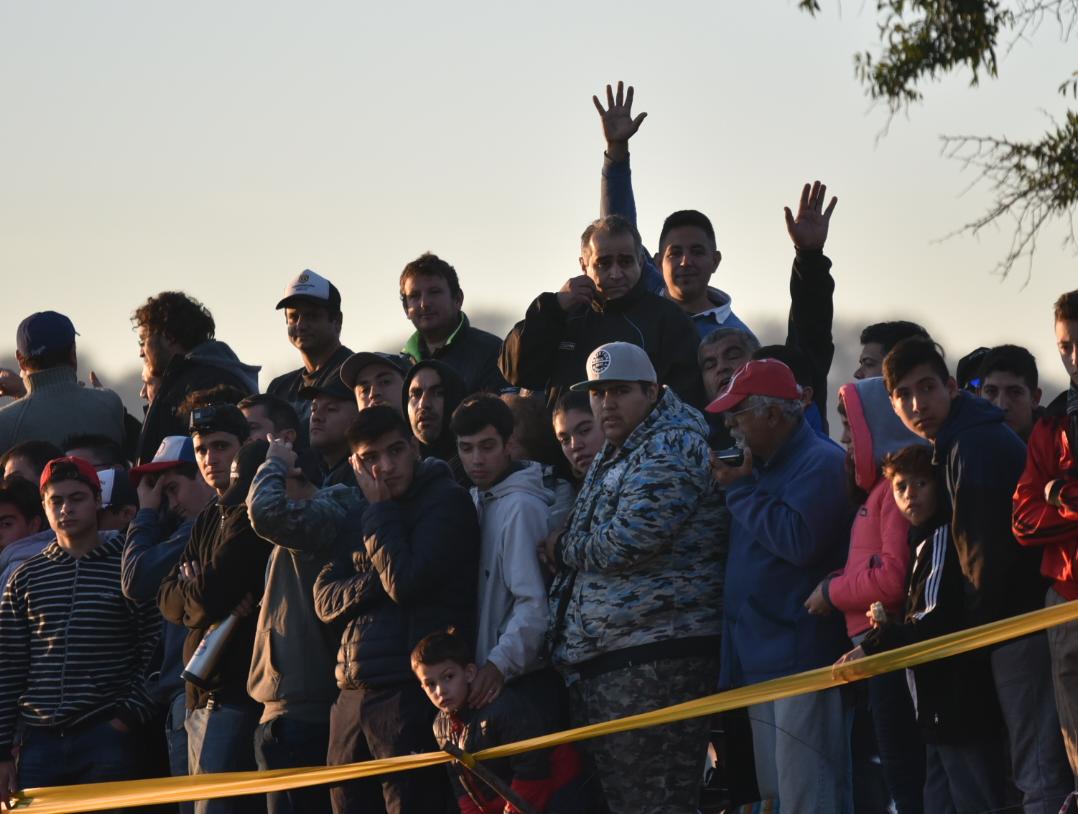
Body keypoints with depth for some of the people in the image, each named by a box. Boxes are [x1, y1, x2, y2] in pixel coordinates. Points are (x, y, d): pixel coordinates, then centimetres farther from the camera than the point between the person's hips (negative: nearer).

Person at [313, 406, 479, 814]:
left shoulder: (447, 501, -3)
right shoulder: (357, 520, 18)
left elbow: (406, 582, -14)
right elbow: (325, 599, 11)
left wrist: (380, 509, -5)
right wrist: (372, 585, -8)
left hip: (411, 691, -7)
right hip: (353, 694, 7)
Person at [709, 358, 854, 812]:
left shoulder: (820, 463, -11)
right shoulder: (761, 466, 19)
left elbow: (799, 540, -24)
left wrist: (741, 490, -15)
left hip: (801, 656, -10)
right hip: (761, 662, 10)